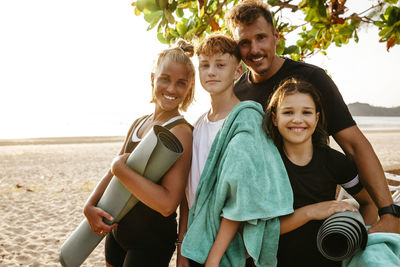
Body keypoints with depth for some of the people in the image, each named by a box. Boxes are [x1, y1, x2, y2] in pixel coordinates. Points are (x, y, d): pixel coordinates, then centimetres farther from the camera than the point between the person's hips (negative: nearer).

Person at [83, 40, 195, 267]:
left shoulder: (180, 132, -20)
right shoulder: (139, 124, 4)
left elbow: (167, 204, -29)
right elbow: (113, 172, 10)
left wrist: (121, 168, -25)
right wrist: (90, 206, -7)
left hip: (152, 243, -7)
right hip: (117, 230, 7)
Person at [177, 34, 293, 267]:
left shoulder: (246, 118, -14)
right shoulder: (200, 124, 5)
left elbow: (242, 195, -18)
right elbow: (188, 188, 6)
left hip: (225, 248, -5)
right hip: (193, 243, 6)